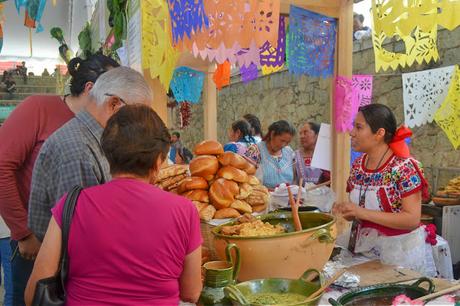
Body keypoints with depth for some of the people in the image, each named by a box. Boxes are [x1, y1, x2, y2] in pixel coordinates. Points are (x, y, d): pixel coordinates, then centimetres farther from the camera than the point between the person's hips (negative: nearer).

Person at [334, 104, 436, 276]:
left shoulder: (404, 167, -18)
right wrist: (343, 211, -13)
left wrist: (362, 212, -27)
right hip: (363, 249, 5)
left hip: (399, 252, -5)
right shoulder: (358, 166, 1)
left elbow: (412, 220, -22)